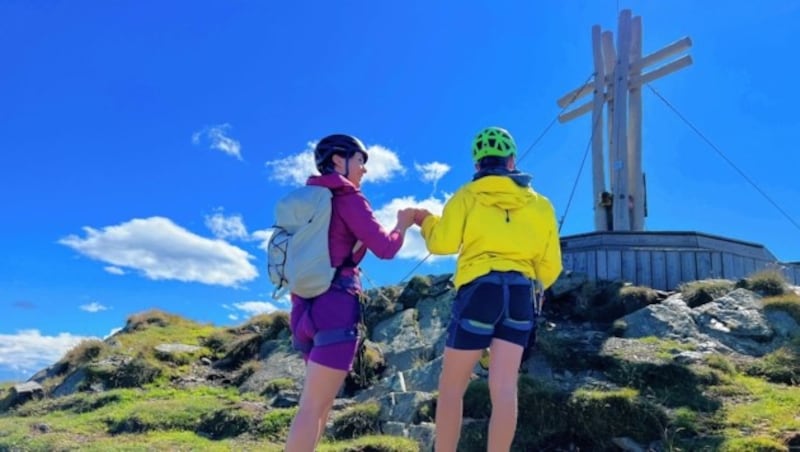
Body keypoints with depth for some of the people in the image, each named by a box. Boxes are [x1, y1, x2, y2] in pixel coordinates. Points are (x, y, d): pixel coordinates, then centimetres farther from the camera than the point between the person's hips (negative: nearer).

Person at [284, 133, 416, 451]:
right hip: (336, 307, -8)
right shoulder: (347, 197, -6)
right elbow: (385, 247, -10)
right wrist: (403, 224, 9)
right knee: (313, 405, -8)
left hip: (309, 305, 8)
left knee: (321, 402, 15)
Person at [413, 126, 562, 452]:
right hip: (520, 294, 4)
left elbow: (442, 244, -4)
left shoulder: (468, 195, 6)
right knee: (504, 387, -1)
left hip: (480, 288, -3)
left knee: (451, 386, 4)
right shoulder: (540, 204, 15)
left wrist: (427, 222, 17)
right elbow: (551, 265, 16)